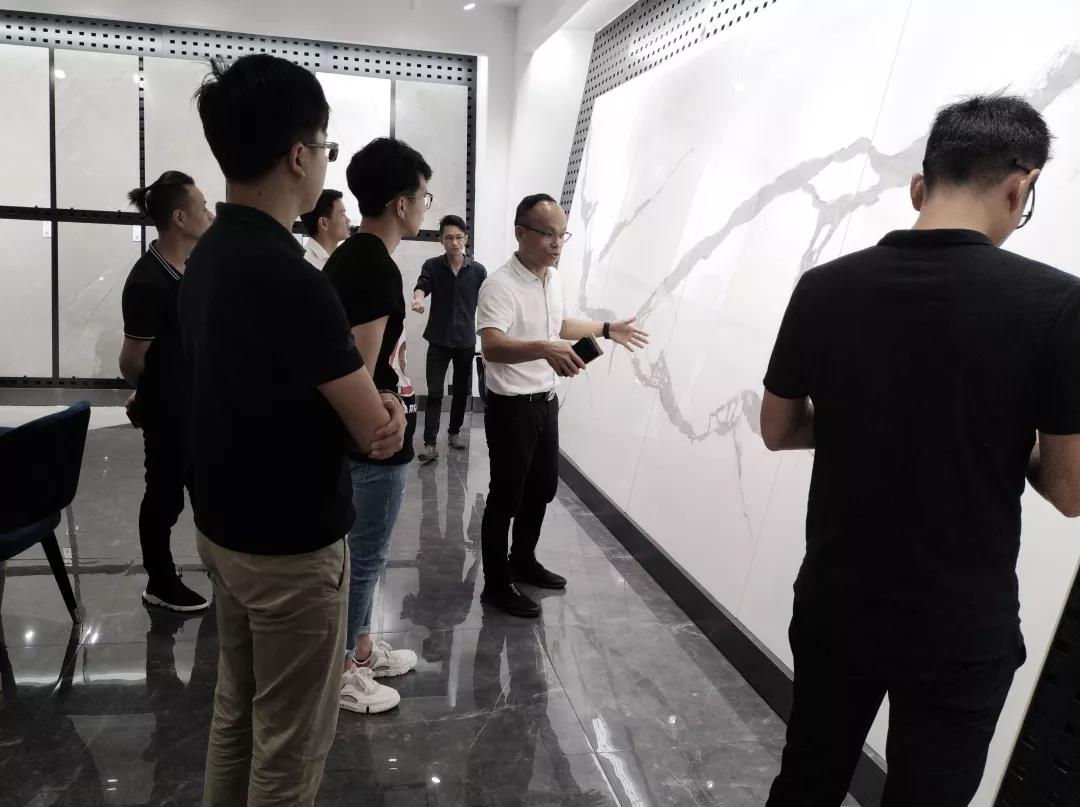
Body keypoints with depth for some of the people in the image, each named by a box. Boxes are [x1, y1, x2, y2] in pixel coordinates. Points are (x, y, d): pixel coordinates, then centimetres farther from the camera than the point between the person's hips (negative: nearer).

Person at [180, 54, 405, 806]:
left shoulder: (207, 256, 3)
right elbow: (379, 432, -20)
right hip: (293, 545, -9)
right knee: (290, 744, 9)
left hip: (225, 526, 9)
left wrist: (374, 403, -10)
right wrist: (392, 411, 3)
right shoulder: (290, 279, -27)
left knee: (236, 712, 23)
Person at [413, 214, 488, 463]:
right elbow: (421, 286, -19)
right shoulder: (432, 266, -2)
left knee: (462, 391, 12)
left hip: (466, 341, 2)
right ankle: (430, 444, -4)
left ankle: (454, 433, 30)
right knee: (434, 393, -4)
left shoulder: (478, 270, 0)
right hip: (439, 340, -1)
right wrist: (418, 299, -43)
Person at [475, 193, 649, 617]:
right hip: (511, 407, -8)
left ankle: (523, 561, 38)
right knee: (506, 497, 3)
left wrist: (606, 329, 25)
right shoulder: (500, 285, -22)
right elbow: (491, 347, -36)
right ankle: (496, 584, 18)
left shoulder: (553, 278, 6)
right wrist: (543, 349, -51)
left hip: (546, 401, 9)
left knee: (542, 488, 19)